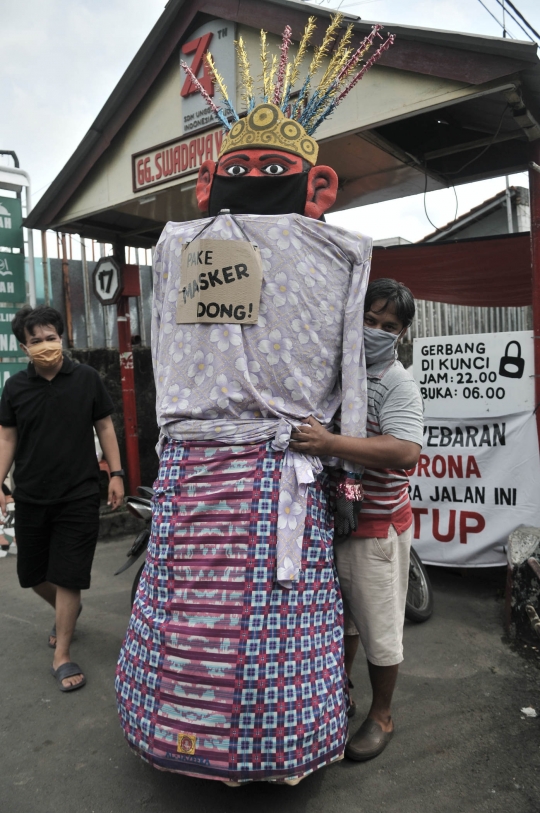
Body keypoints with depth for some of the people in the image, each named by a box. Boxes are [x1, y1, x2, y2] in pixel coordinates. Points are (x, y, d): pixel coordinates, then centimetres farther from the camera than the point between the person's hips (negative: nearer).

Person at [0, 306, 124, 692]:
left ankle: (62, 655, 17)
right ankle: (67, 611, 47)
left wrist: (116, 474, -2)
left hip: (79, 497, -3)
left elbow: (105, 427, 1)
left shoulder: (87, 378, -5)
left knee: (68, 579, 0)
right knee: (33, 574, 16)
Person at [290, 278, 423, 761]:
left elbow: (406, 452, -29)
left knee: (378, 627, 10)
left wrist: (329, 444, -36)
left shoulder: (397, 383, -14)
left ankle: (381, 716, 32)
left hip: (376, 525, -6)